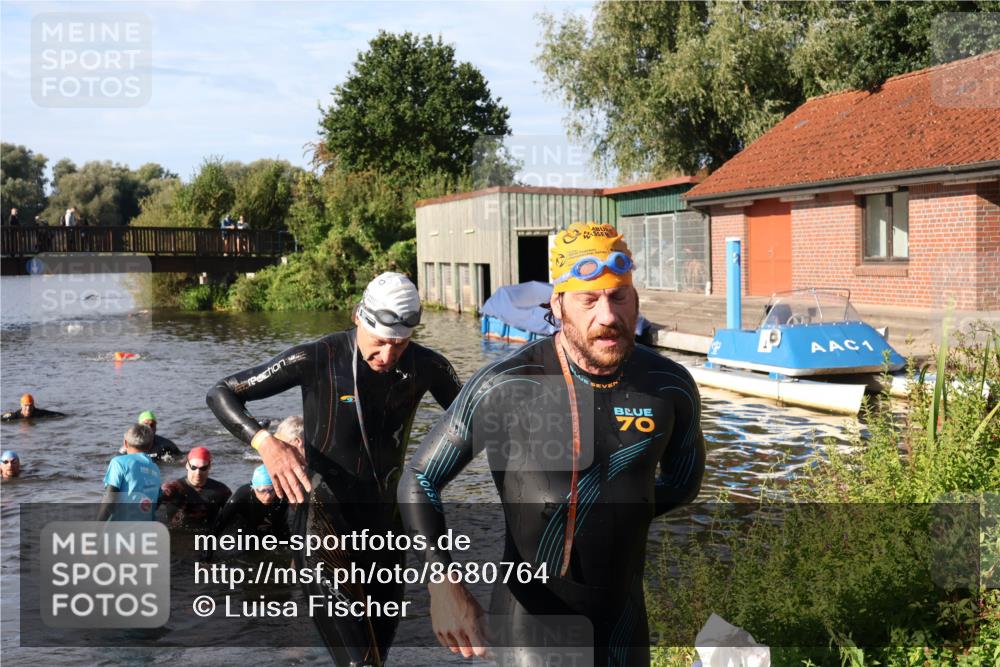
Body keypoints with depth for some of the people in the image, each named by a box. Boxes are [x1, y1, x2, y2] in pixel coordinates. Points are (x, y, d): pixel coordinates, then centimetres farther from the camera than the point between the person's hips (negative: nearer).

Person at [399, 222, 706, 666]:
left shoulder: (671, 387, -7)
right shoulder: (504, 387, -18)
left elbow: (683, 481, 14)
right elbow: (418, 482, -11)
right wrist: (442, 583, -24)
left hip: (624, 615, 4)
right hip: (533, 613, -4)